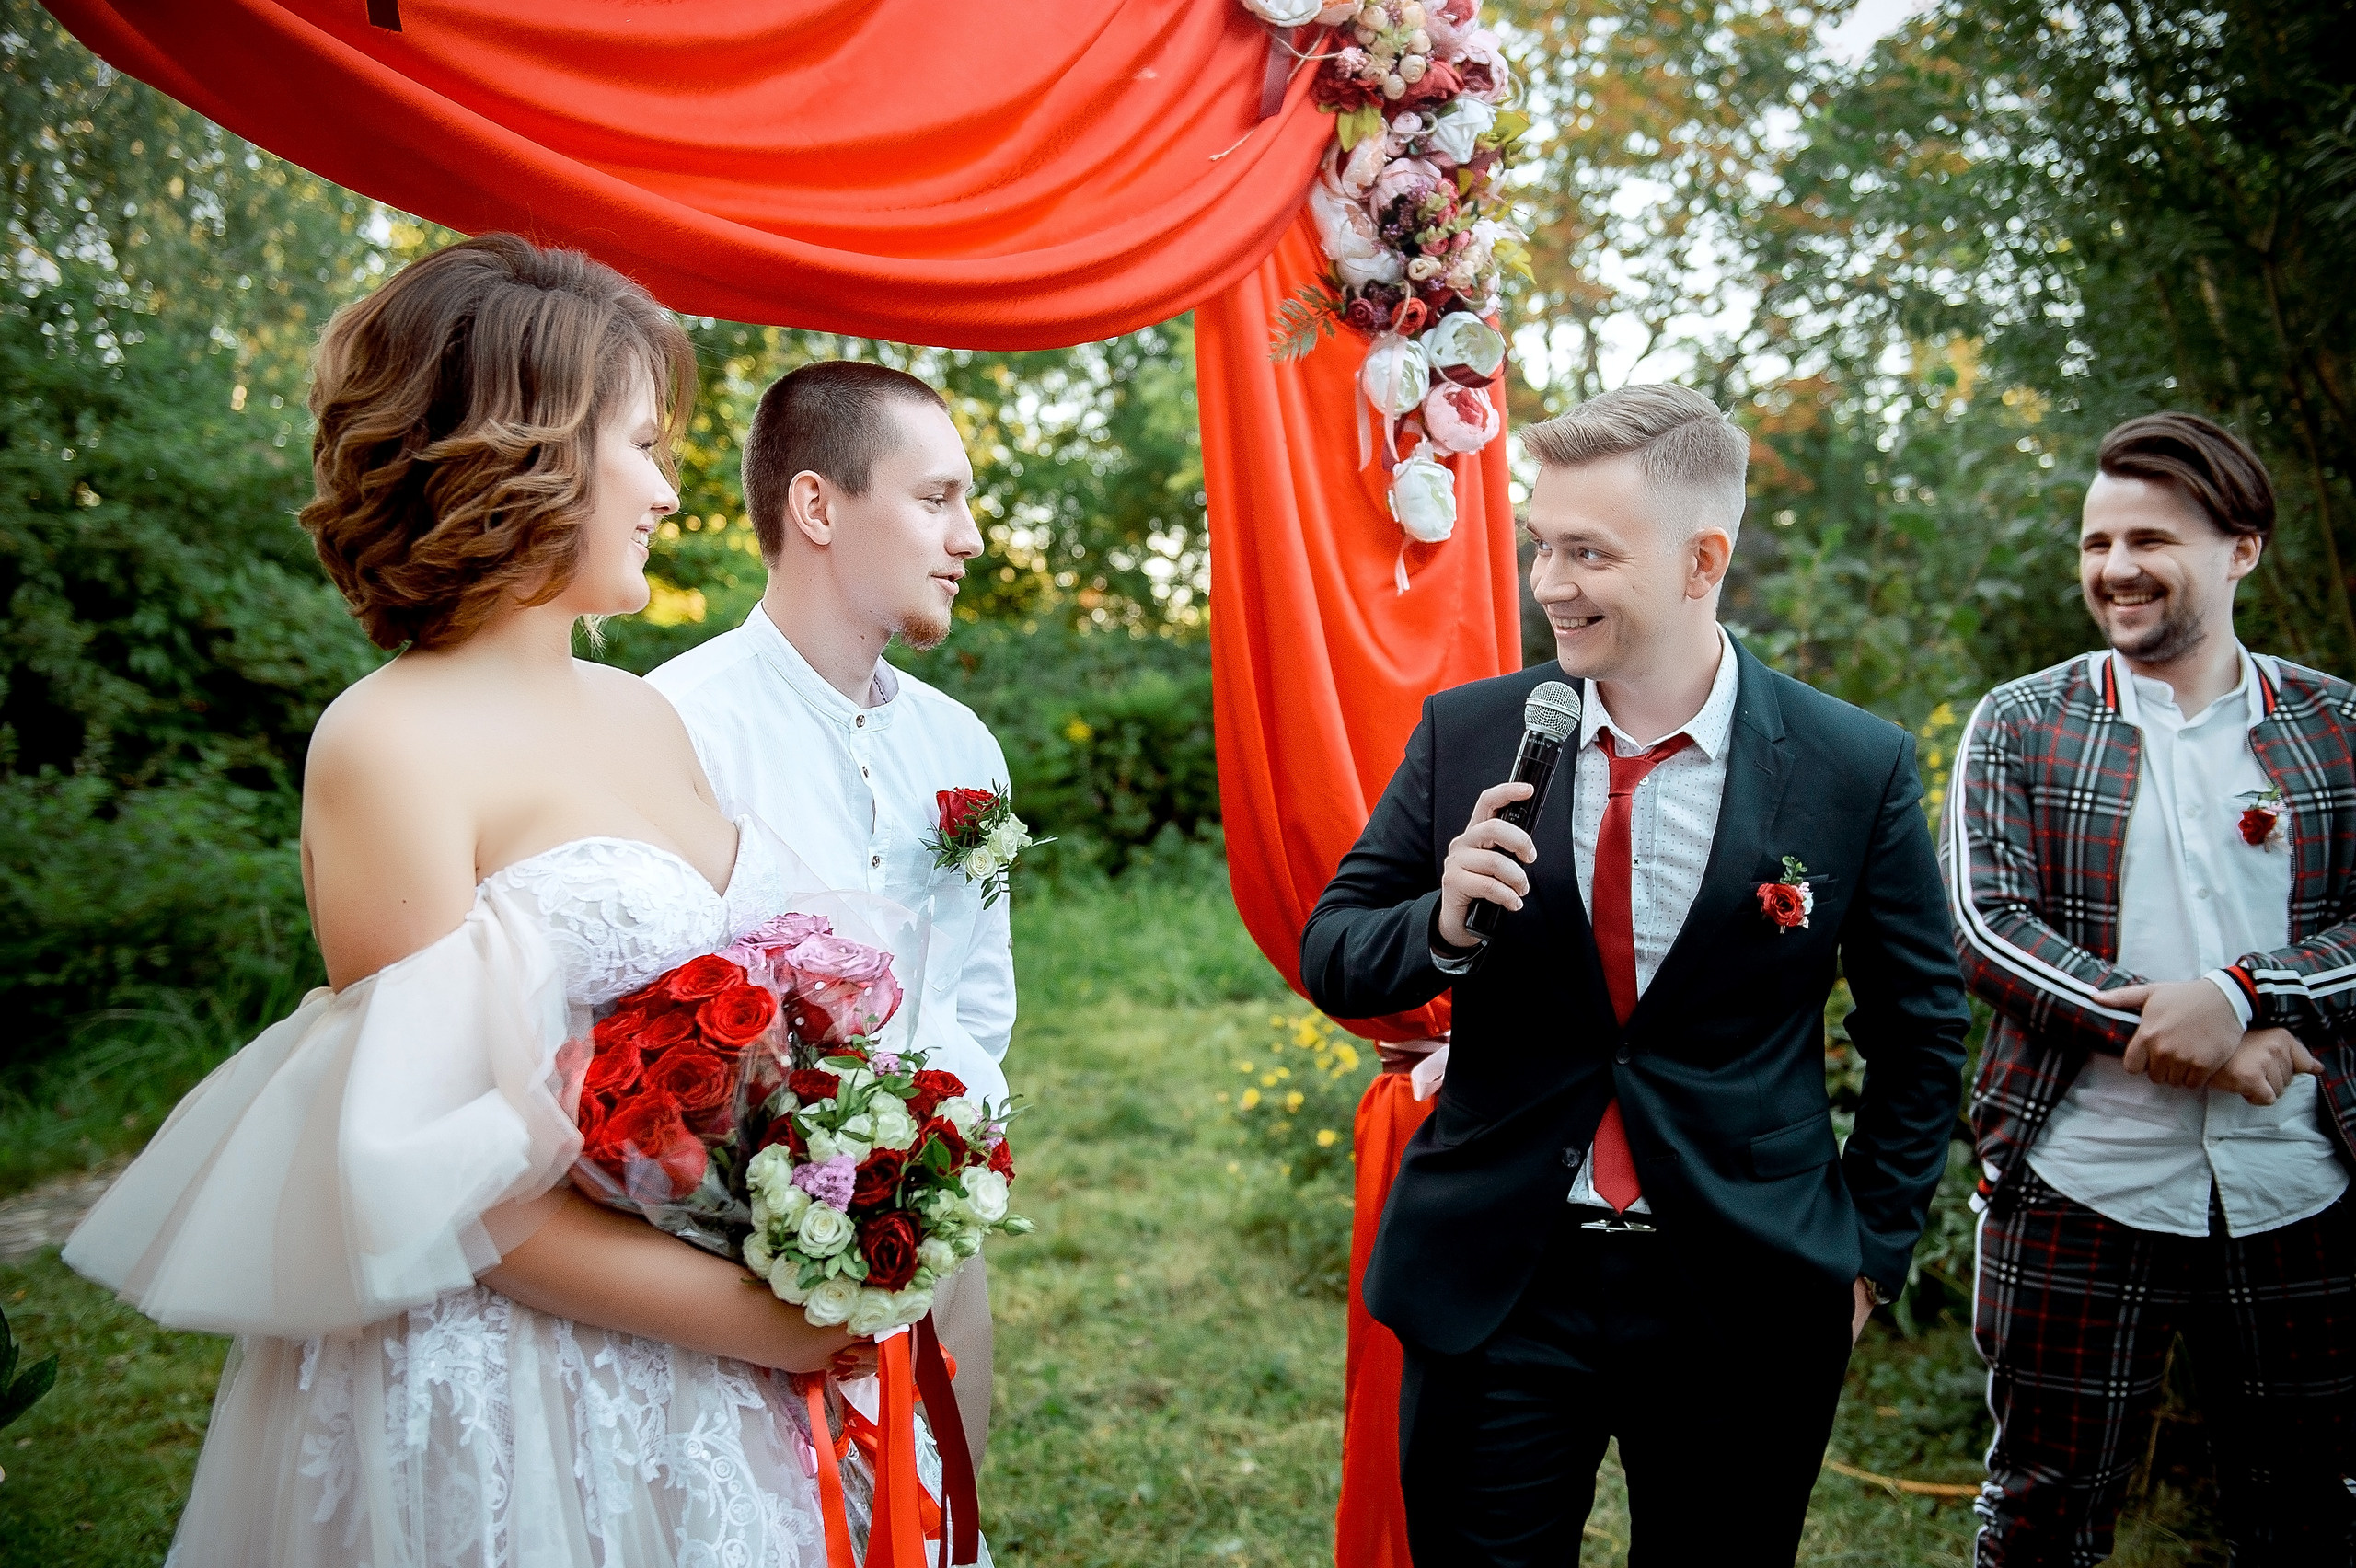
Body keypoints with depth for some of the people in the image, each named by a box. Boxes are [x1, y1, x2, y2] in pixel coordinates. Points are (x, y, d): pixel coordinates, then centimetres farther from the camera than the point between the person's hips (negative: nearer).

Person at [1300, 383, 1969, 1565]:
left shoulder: (1858, 770, -7)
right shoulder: (1465, 736, -4)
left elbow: (1920, 1029, 4)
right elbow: (1332, 959, 0)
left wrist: (1872, 1248, 4)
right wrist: (1444, 924, -20)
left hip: (1746, 1301, 0)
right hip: (1493, 1288, 1)